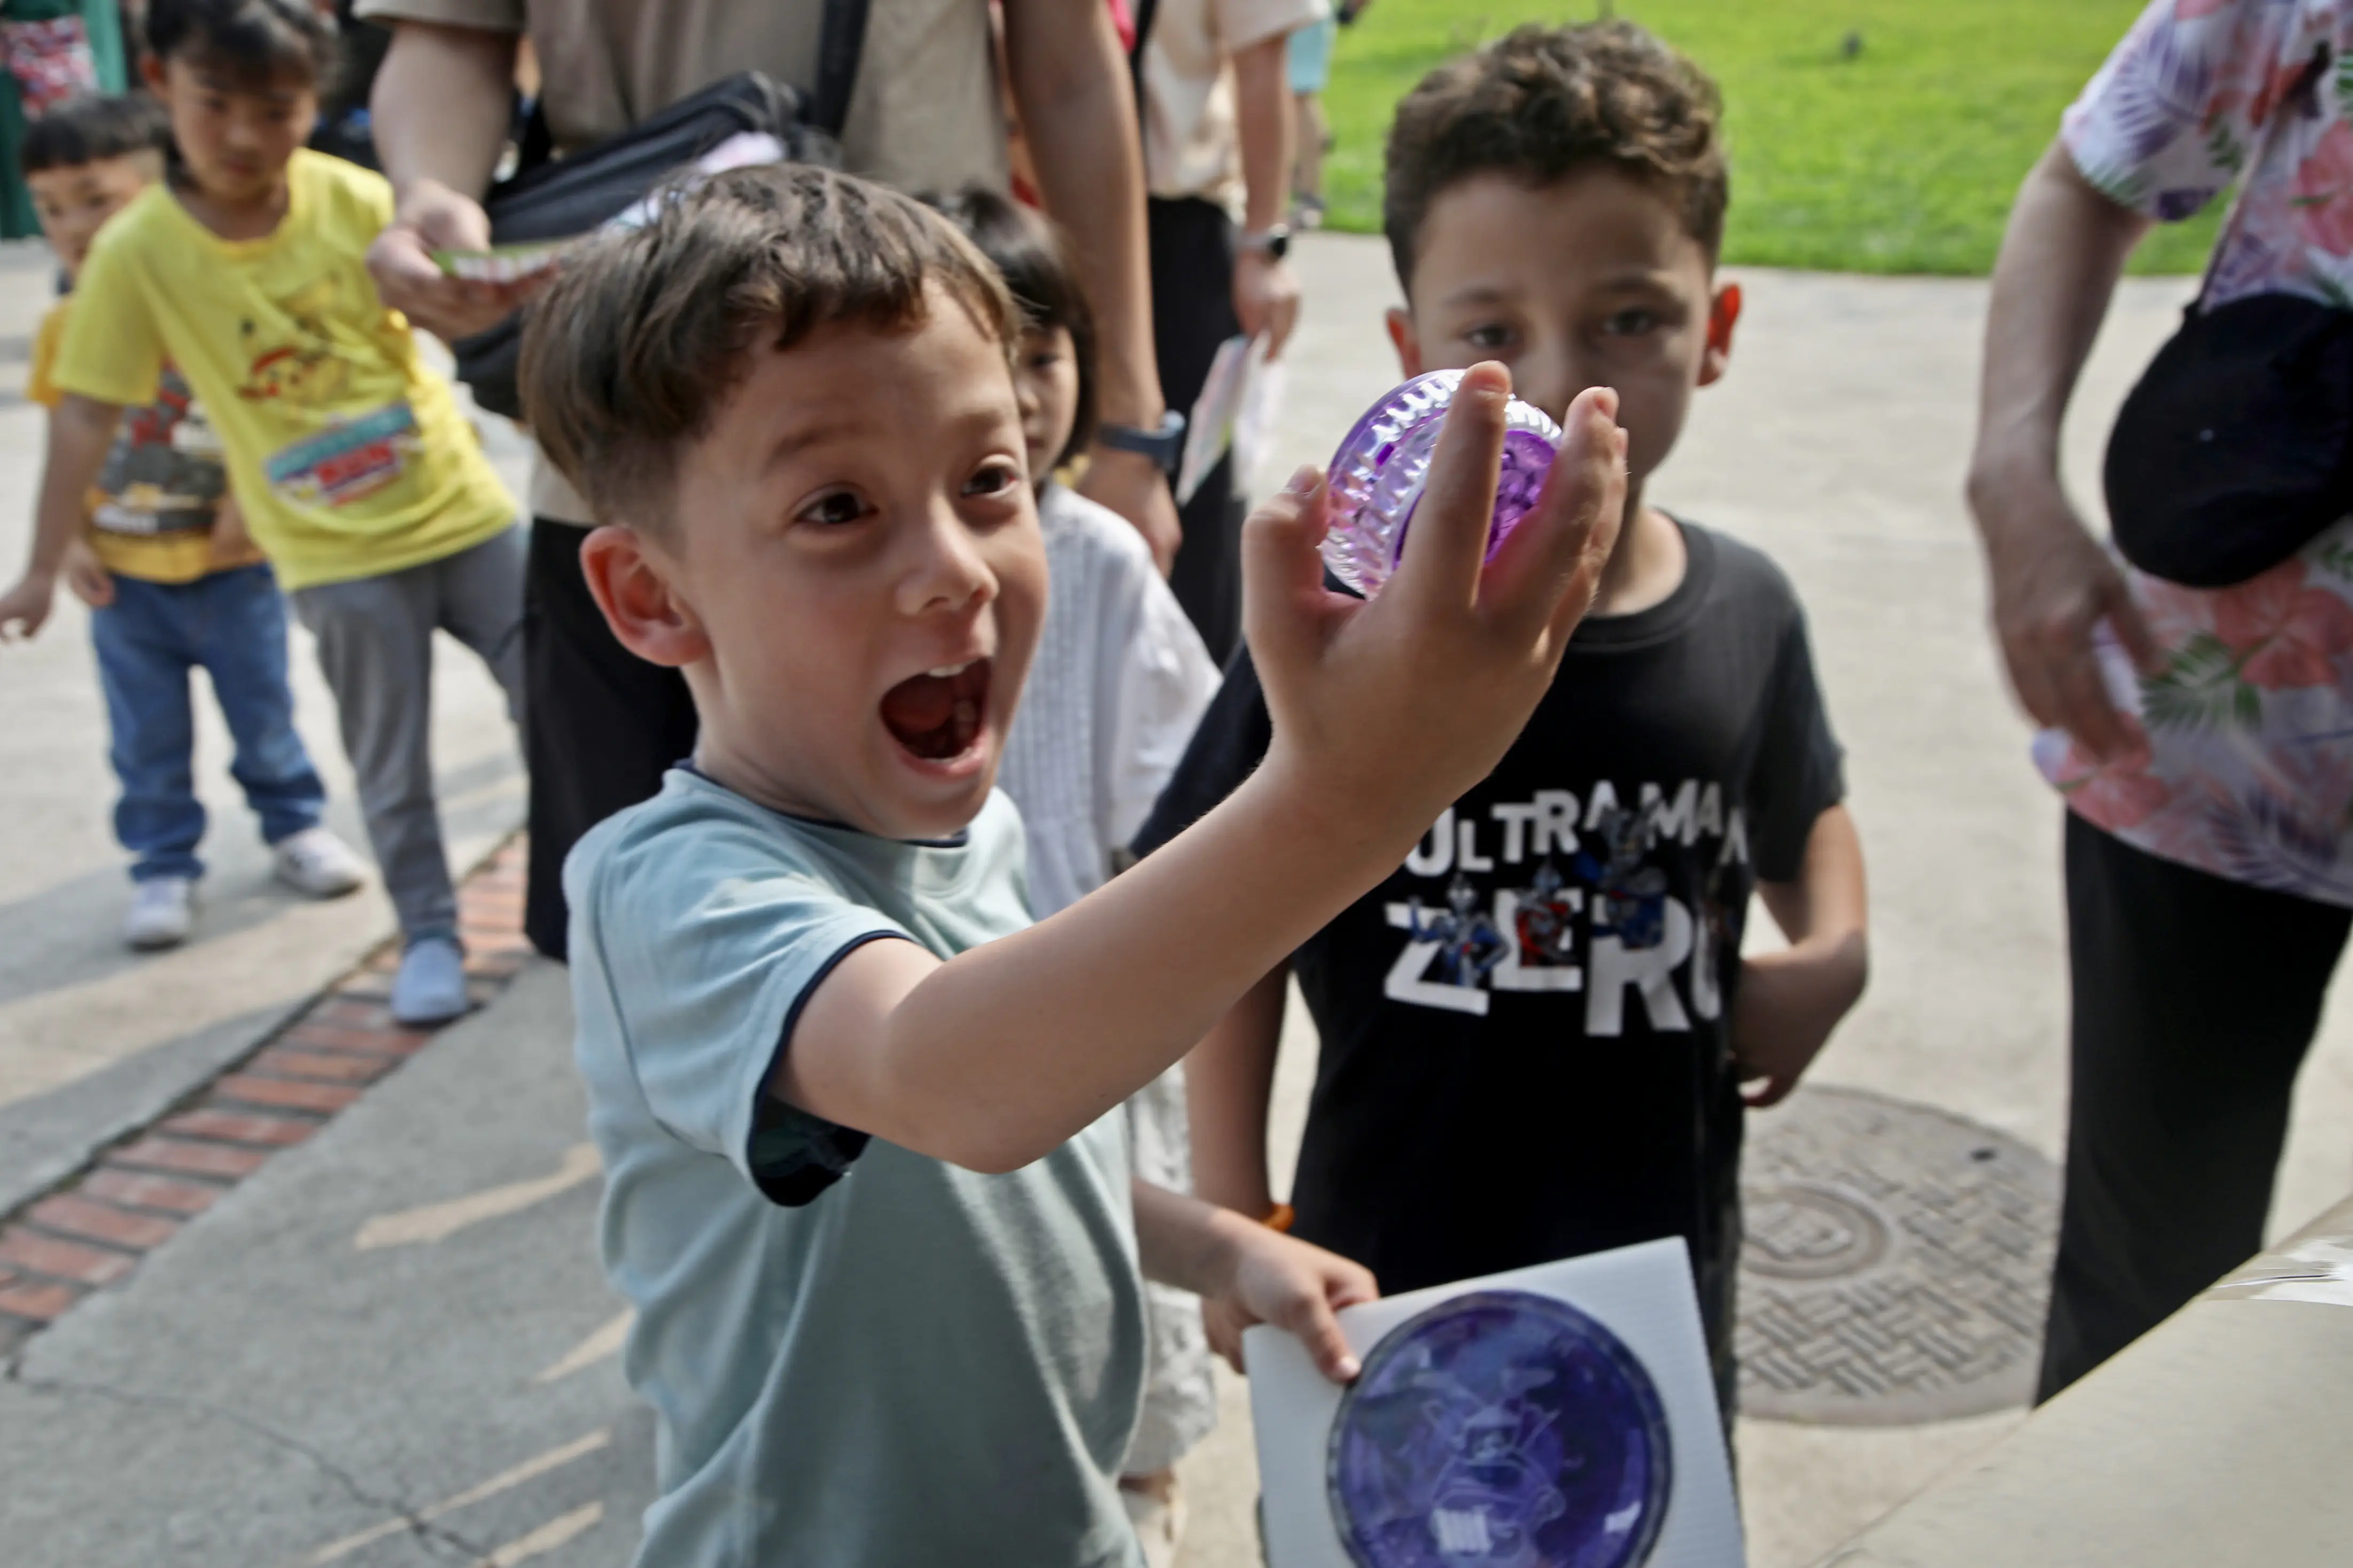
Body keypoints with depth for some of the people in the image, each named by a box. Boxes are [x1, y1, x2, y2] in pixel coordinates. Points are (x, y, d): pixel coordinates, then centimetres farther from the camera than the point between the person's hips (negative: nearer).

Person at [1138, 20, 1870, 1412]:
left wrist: (1833, 954, -4)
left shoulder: (1748, 613, -5)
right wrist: (1236, 1232, -8)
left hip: (1669, 1292, 4)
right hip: (1392, 1287, -3)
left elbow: (1808, 812, 16)